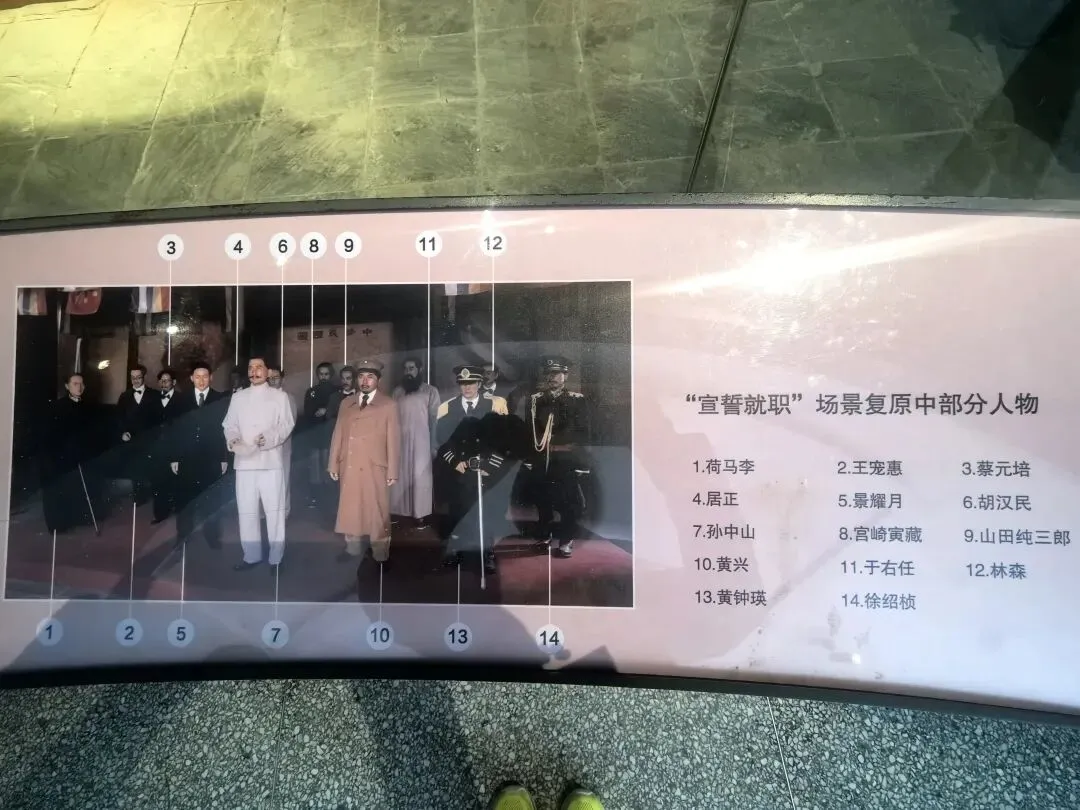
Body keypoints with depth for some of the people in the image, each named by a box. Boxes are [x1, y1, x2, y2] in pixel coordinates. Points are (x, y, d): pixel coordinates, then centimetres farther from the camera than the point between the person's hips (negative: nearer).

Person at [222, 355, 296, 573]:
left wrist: (267, 439, -19)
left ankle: (276, 558, 5)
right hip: (244, 461, 3)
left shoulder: (279, 396, 7)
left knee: (274, 510, -3)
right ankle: (251, 555, 19)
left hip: (271, 460, -3)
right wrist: (233, 440, -11)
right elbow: (230, 424, 10)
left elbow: (286, 425, -1)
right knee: (246, 510, 7)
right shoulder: (237, 397, 17)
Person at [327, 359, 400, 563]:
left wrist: (392, 471, -4)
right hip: (349, 467, 4)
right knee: (350, 509, 8)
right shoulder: (346, 403, 13)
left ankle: (380, 553, 10)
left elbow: (393, 439, -1)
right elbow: (338, 435, 12)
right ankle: (353, 547, 20)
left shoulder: (388, 405, 2)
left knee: (377, 511, 1)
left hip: (375, 469, -3)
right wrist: (334, 464, 7)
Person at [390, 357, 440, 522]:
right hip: (400, 441, 4)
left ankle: (420, 514, 6)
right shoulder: (397, 391, 12)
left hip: (421, 442, -3)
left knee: (420, 477, 0)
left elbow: (434, 419, -1)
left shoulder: (430, 391, 1)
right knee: (399, 477, 5)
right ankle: (400, 513, 13)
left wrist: (434, 443, -6)